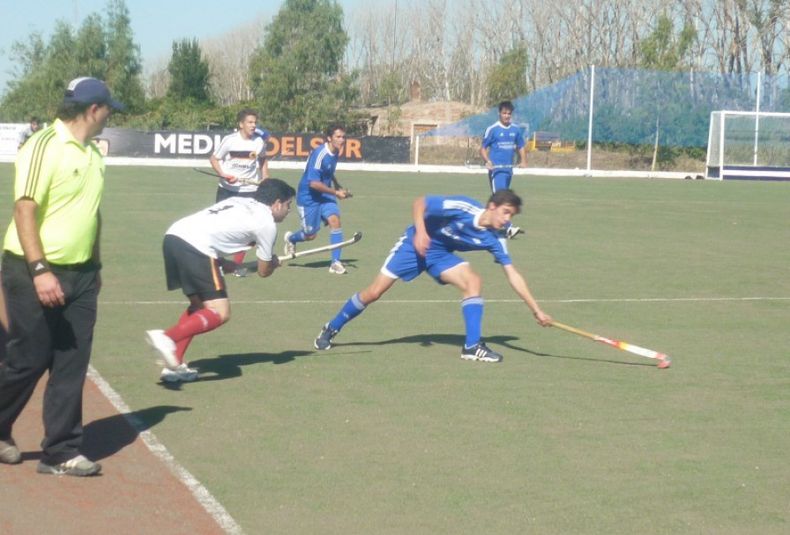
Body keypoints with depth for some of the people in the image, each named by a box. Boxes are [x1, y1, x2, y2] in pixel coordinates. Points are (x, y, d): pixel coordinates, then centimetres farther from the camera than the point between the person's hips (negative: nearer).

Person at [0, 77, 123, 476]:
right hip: (35, 274, -7)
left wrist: (94, 268, 19)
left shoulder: (92, 153, 11)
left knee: (72, 366, 5)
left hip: (80, 274, 7)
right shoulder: (44, 146, -14)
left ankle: (61, 453, 12)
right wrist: (40, 271, -24)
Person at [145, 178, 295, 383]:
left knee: (199, 305, 22)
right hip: (195, 248, -9)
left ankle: (174, 365, 16)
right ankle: (167, 337, -24)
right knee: (220, 313, -6)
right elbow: (264, 271, 15)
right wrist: (274, 262, 35)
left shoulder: (239, 201, 28)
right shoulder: (267, 224, 7)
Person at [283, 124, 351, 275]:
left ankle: (335, 262, -12)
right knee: (310, 235, 2)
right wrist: (335, 192, -23)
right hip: (308, 198, -7)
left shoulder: (335, 153, 1)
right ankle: (290, 238, 37)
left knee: (335, 220, -16)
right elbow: (313, 183, -29)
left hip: (325, 196, 7)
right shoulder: (319, 154, -25)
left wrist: (339, 187, 10)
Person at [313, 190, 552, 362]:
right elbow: (419, 203, -22)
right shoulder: (461, 207, -28)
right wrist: (420, 231, -39)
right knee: (374, 292, -5)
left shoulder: (493, 239, -14)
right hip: (415, 243, -4)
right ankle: (331, 329, 17)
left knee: (472, 281, -21)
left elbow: (513, 276, -11)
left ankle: (472, 347, -16)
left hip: (441, 254, 4)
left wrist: (537, 310, -14)